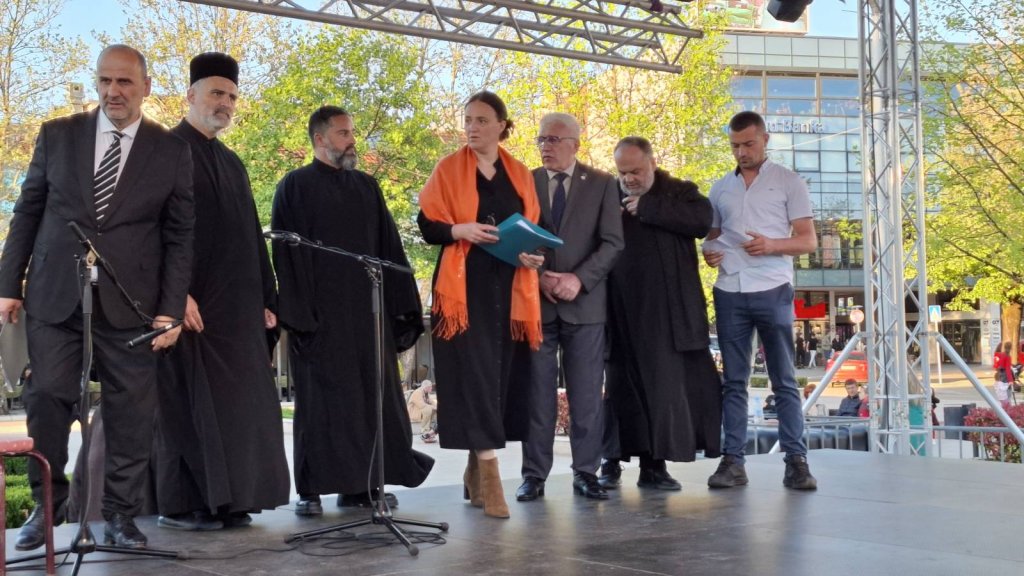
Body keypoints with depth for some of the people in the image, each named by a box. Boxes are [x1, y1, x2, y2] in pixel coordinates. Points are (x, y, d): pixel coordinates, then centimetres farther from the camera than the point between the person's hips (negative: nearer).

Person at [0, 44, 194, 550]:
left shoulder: (171, 152, 3)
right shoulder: (57, 136, 7)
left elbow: (179, 238, 2)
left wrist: (171, 310, -4)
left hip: (130, 302, -1)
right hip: (54, 297, 1)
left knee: (131, 412, 1)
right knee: (46, 399, 3)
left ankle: (121, 513, 14)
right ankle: (46, 505, 20)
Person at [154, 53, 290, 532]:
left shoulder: (232, 163, 20)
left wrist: (264, 299, 14)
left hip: (235, 307, 7)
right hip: (189, 302, -7)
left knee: (232, 402, 7)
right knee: (187, 403, -5)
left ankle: (224, 499, 13)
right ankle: (179, 505, 2)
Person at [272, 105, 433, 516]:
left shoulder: (366, 187, 14)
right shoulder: (295, 187, 0)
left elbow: (389, 248, 13)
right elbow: (286, 254, -5)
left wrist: (401, 305, 6)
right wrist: (296, 312, -13)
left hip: (366, 309, 5)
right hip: (319, 312, -5)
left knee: (371, 396, 5)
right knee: (320, 398, -1)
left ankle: (360, 484, 13)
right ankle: (311, 490, 5)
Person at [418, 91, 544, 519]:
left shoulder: (520, 175, 13)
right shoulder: (448, 170, 3)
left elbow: (533, 230, 15)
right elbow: (427, 225, -1)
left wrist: (534, 255, -6)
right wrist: (460, 230, -20)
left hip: (508, 290, 4)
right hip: (464, 288, -4)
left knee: (501, 375, 4)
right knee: (475, 375, -10)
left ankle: (475, 470, 15)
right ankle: (488, 474, -11)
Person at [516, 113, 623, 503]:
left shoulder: (602, 184, 5)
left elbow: (612, 243, -2)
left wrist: (578, 279, -14)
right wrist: (539, 277, -10)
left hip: (584, 302, -1)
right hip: (535, 301, 1)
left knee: (586, 394, 2)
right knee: (537, 392, 2)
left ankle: (586, 472, 10)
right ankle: (534, 474, 7)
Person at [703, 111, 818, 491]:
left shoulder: (789, 182, 4)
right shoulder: (720, 188, 15)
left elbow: (809, 241, 0)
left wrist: (772, 245, -17)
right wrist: (708, 252, 0)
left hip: (772, 291, -3)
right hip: (729, 293, 3)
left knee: (784, 380, -1)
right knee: (734, 381, 4)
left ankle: (796, 460, 1)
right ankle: (732, 460, 5)